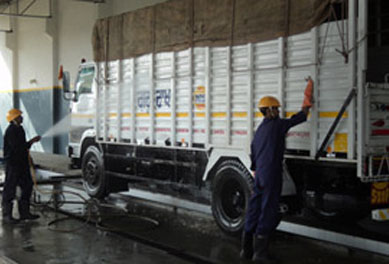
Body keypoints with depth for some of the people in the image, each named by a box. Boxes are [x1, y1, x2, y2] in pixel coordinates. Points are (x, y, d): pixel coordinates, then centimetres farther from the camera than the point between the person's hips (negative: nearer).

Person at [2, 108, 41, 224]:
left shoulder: (19, 129, 14)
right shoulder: (10, 131, -16)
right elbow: (16, 148, -23)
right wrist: (31, 142, -16)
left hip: (21, 163, 10)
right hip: (12, 163, -10)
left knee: (27, 186, 12)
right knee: (9, 189, -5)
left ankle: (24, 212, 21)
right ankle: (6, 216, 1)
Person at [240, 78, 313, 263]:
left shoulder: (260, 129, 16)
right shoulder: (277, 125, -8)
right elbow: (300, 117, -2)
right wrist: (307, 100, 11)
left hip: (259, 175, 8)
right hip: (271, 175, -8)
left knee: (255, 208, 12)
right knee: (268, 211, -4)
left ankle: (247, 249, 18)